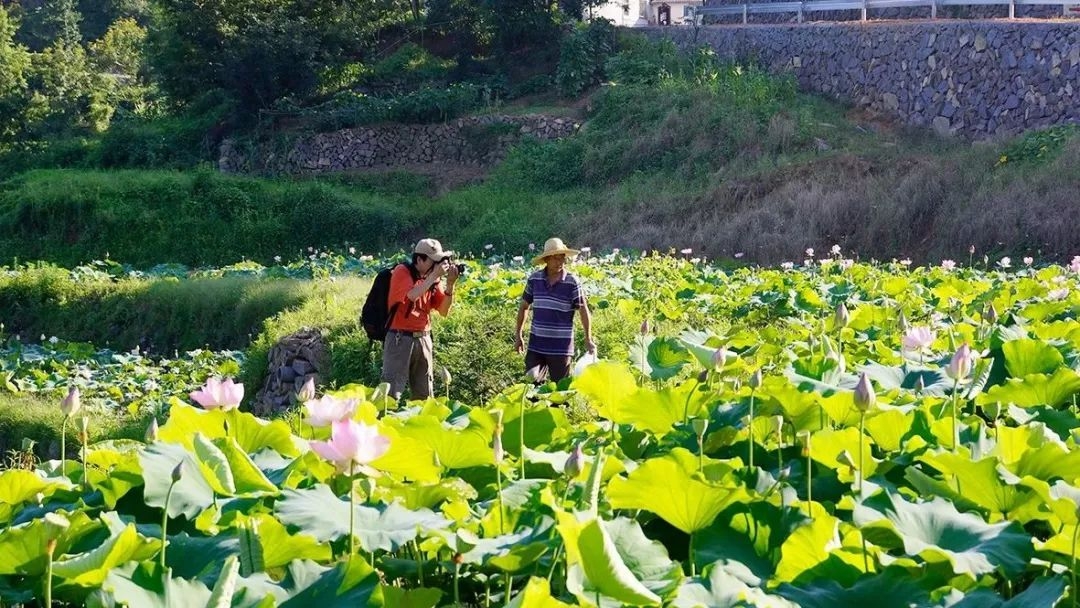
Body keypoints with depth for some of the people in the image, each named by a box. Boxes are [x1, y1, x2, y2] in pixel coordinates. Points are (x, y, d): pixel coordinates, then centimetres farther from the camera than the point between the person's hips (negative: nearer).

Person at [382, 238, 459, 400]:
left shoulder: (433, 278, 8)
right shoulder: (402, 271, -7)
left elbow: (444, 311, 6)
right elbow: (412, 295, -25)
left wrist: (450, 284, -6)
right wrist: (435, 275, -19)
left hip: (424, 339, 6)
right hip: (400, 338, -6)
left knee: (424, 395, 9)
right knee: (392, 392, -8)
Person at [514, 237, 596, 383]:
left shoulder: (572, 282, -7)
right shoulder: (534, 279, 1)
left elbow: (584, 311, -2)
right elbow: (524, 307, 13)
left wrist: (588, 340, -6)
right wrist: (518, 336, 13)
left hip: (561, 347, -2)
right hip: (536, 345, 2)